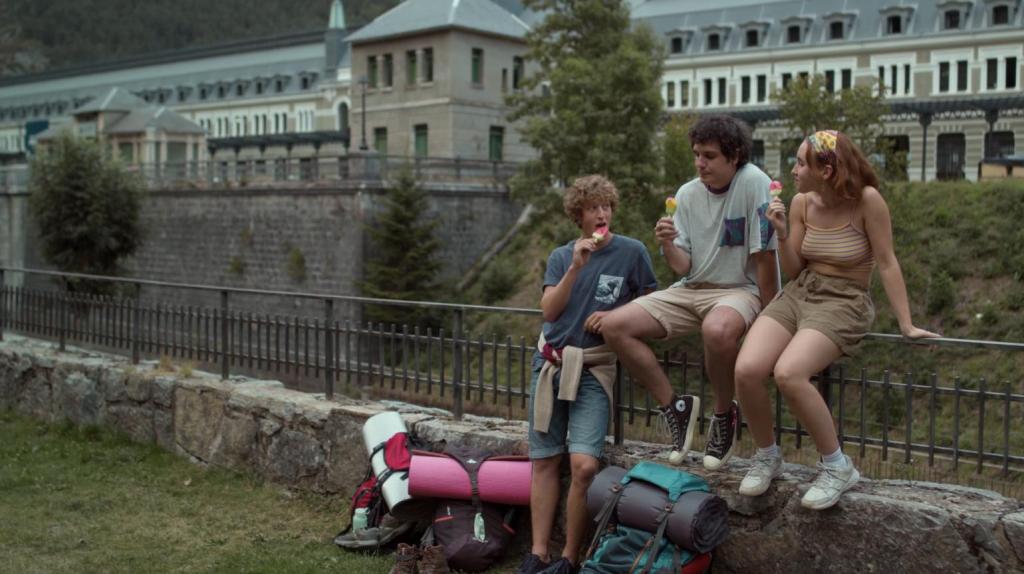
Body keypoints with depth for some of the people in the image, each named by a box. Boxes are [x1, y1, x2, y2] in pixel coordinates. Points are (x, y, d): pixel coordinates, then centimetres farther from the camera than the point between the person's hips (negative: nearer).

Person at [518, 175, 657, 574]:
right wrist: (576, 266, -12)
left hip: (594, 368, -3)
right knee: (545, 462, 3)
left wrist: (615, 317, -10)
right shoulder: (561, 256, 10)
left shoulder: (631, 252, 0)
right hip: (551, 361, 4)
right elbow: (549, 310, -1)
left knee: (584, 465, -16)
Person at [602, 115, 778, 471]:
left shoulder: (753, 184, -14)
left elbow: (764, 257, -14)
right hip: (692, 290, 6)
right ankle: (675, 407, 3)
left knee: (717, 330, -42)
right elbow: (683, 268, 1)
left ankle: (724, 414, -11)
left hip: (741, 290, -6)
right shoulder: (687, 194, 3)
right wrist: (667, 246, -19)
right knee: (614, 327, -11)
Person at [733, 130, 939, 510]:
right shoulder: (802, 202, 4)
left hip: (845, 301, -5)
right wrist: (782, 233, -9)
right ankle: (767, 456, 6)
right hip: (798, 294, 5)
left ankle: (837, 467, -10)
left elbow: (886, 263, -8)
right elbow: (793, 270, 9)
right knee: (746, 370, -20)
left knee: (788, 373, -32)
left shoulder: (866, 200, -12)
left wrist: (906, 325, -8)